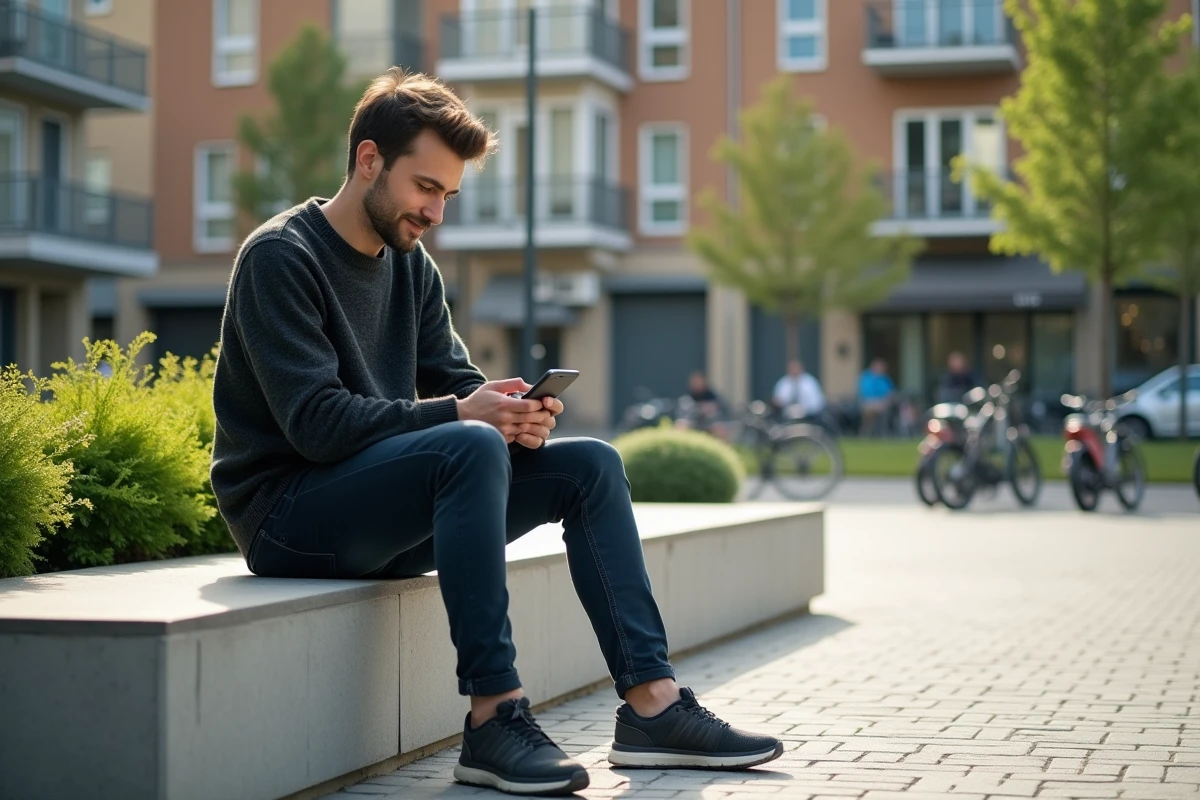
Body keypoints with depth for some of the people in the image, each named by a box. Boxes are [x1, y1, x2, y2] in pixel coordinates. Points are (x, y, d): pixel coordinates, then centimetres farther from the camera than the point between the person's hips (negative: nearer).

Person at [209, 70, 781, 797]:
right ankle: (493, 719, -32)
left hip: (386, 507, 8)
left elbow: (454, 379, 11)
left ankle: (651, 705, -8)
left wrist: (513, 414, -13)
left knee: (590, 465, -2)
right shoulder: (281, 258, -12)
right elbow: (317, 423, -22)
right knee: (473, 448, -33)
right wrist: (459, 414, -27)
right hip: (288, 514, -8)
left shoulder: (411, 265, 13)